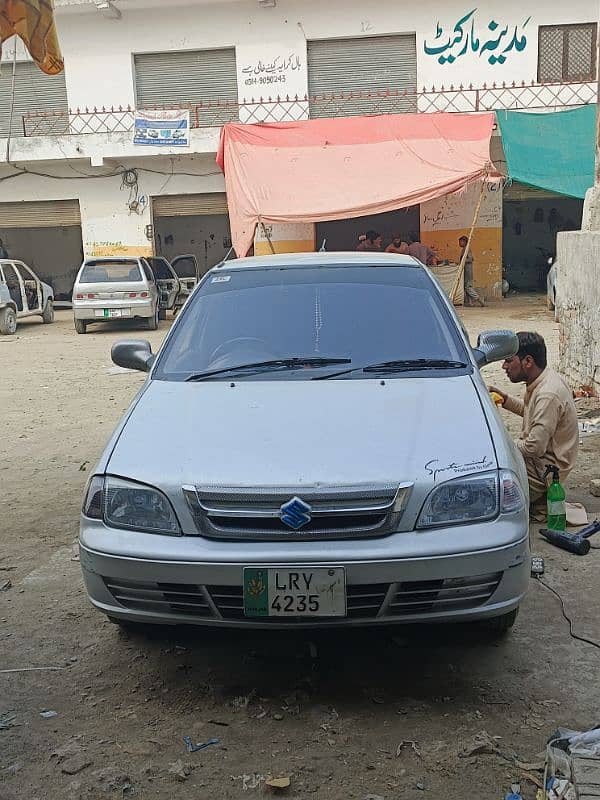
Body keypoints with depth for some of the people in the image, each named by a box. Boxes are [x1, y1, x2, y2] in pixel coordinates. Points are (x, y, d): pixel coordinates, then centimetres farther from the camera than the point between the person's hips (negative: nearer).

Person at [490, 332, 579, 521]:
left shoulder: (548, 395, -26)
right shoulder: (544, 379, 4)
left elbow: (535, 447, -26)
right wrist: (506, 400, 9)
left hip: (546, 468, -10)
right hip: (540, 459, 10)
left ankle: (540, 505, 1)